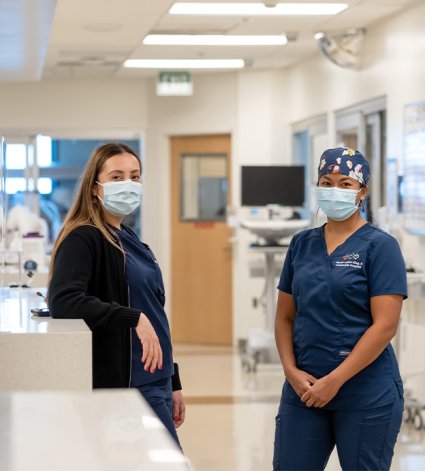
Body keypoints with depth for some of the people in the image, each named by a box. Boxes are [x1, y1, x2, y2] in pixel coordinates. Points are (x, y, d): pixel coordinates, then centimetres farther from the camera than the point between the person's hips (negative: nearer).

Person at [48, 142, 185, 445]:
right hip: (127, 385, -8)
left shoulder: (129, 241, 16)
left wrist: (173, 384, 20)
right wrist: (134, 318, -29)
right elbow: (62, 301, -26)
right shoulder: (83, 239, -10)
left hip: (155, 384, 8)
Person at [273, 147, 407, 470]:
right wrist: (292, 371, -4)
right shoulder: (302, 244, 9)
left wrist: (335, 380, -15)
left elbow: (385, 325, -13)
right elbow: (285, 316, 11)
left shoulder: (379, 245, -6)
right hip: (304, 388, 4)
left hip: (366, 394, -4)